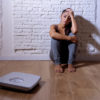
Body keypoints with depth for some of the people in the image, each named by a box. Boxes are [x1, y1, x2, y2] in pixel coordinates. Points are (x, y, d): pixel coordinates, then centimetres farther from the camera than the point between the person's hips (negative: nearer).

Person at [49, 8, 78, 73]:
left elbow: (75, 31, -28)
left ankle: (70, 63, -22)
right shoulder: (54, 26, -7)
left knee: (72, 35, -20)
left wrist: (72, 15, -19)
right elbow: (52, 34, -33)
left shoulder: (69, 28, -1)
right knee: (55, 37, -26)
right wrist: (69, 38, -35)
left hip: (67, 56, 2)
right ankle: (57, 64, -25)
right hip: (55, 55, -1)